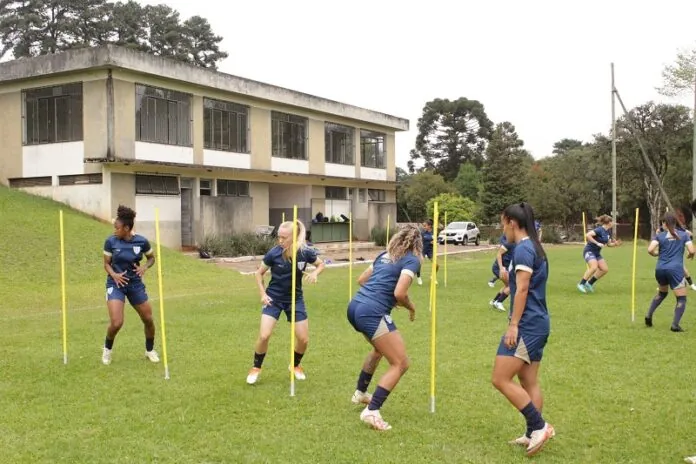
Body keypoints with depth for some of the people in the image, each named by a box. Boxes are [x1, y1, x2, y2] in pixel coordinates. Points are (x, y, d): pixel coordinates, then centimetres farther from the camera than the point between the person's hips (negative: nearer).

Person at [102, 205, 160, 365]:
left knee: (148, 320, 6)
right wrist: (114, 275, -19)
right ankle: (107, 349, 16)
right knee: (116, 323, -15)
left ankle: (150, 350, 32)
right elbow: (106, 263, 0)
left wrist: (144, 267, -13)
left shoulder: (142, 241, -9)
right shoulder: (111, 242, -10)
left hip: (136, 284, 2)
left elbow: (152, 257, 8)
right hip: (116, 284, -2)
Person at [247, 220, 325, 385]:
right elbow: (259, 273, -3)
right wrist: (263, 293, -12)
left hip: (295, 298, 2)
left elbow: (321, 264, 3)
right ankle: (256, 368, 10)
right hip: (274, 298, -2)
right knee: (264, 336, -15)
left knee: (303, 339, 2)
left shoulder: (305, 252, -17)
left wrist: (315, 273, -18)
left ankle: (296, 365, 32)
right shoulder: (274, 253, -20)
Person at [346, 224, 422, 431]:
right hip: (372, 312, -9)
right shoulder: (411, 260, -2)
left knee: (380, 348, 33)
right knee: (400, 364, -2)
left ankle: (360, 393, 45)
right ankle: (371, 411, -10)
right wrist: (411, 307, 5)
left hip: (355, 306, 9)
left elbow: (361, 279, 24)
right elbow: (399, 293, -15)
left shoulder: (385, 254, 19)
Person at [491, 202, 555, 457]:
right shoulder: (534, 247, 15)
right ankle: (534, 434, 17)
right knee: (529, 382, 13)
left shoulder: (522, 248, -14)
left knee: (501, 379, -8)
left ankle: (539, 426, -6)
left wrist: (513, 324, -21)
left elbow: (522, 289, -20)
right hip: (538, 324, 10)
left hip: (527, 324, -10)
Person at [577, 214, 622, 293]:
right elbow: (587, 235, -29)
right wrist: (597, 243, -29)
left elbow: (608, 244, 19)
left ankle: (589, 283, 11)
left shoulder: (608, 231, 8)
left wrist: (615, 244, -1)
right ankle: (581, 284, -16)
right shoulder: (600, 230, -18)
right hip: (589, 251, -9)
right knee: (594, 267, -29)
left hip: (597, 253, 9)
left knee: (605, 269, 0)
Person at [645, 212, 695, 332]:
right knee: (681, 298, 3)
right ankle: (675, 324, -13)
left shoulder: (660, 235, 6)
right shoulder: (684, 235, 5)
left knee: (662, 292, 29)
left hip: (660, 269, 3)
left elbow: (650, 250, -7)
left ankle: (649, 315, 19)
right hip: (675, 269, -3)